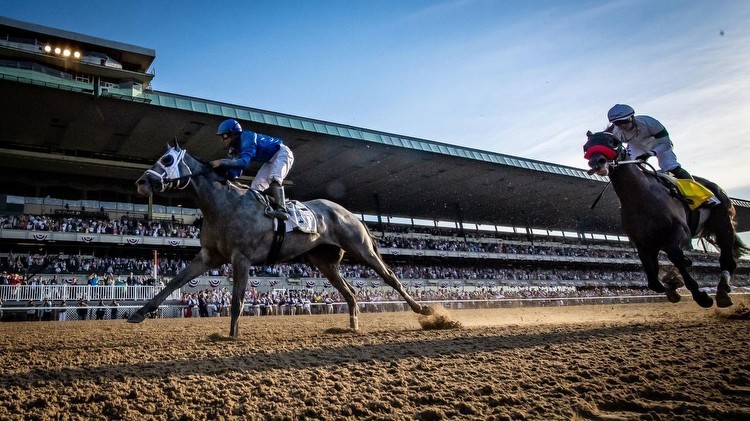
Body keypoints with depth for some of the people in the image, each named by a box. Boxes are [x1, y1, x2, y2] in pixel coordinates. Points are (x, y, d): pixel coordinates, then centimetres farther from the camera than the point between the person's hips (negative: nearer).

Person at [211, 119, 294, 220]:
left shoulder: (247, 138, -27)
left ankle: (281, 210, -46)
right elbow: (235, 173, -2)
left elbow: (244, 162, -40)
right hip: (270, 160, 10)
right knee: (256, 185, 2)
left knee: (274, 178, -32)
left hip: (282, 152, -10)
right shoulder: (235, 148, 2)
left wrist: (222, 162, -39)